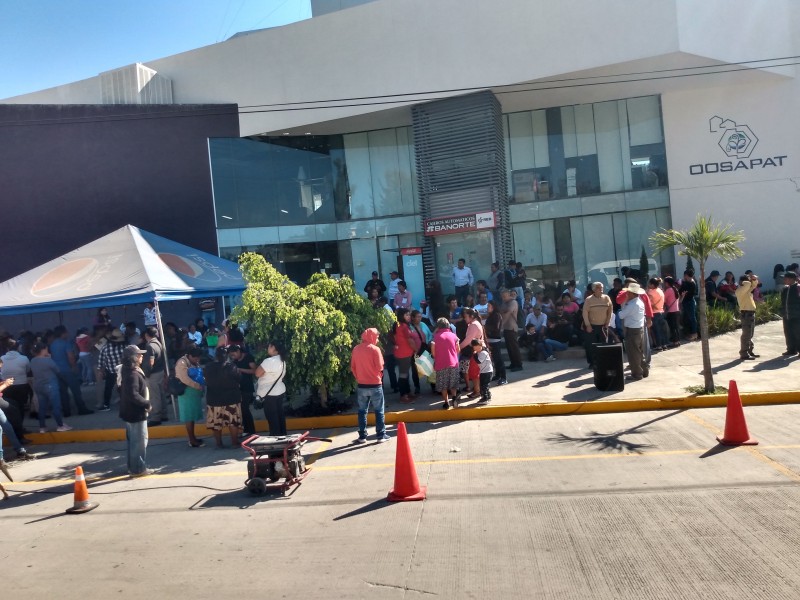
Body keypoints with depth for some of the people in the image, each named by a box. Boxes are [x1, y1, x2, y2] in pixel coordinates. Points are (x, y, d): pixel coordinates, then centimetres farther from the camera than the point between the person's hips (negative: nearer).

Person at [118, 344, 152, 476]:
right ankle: (138, 469, 9)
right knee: (140, 441, 0)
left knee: (133, 441, 18)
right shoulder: (132, 374, -23)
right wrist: (147, 403, -19)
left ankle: (133, 467, 28)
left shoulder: (128, 371, 9)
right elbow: (133, 395, -30)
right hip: (136, 413, -10)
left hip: (130, 411, 10)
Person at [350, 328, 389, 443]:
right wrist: (378, 377, 7)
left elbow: (352, 367, 6)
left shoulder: (355, 349, 2)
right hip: (375, 385, -4)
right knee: (379, 411, 7)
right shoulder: (375, 349, -12)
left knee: (362, 411, 12)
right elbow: (379, 367, -14)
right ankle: (381, 436, 9)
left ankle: (362, 436, 15)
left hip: (361, 385, 4)